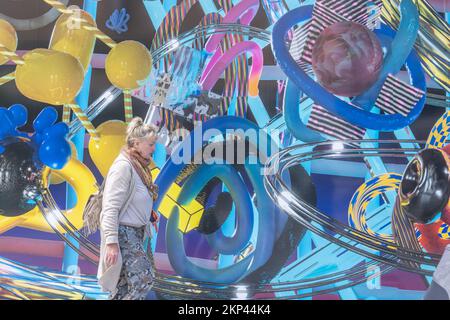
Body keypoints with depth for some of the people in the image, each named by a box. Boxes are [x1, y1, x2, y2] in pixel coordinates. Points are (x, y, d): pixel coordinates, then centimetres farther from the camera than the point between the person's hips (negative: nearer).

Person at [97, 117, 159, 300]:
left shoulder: (139, 165, 9)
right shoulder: (123, 166, -19)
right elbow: (110, 207, -23)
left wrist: (148, 214, 5)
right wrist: (111, 241, -26)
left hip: (134, 231, 9)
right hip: (123, 232, -9)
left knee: (126, 283, 14)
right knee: (144, 278, -7)